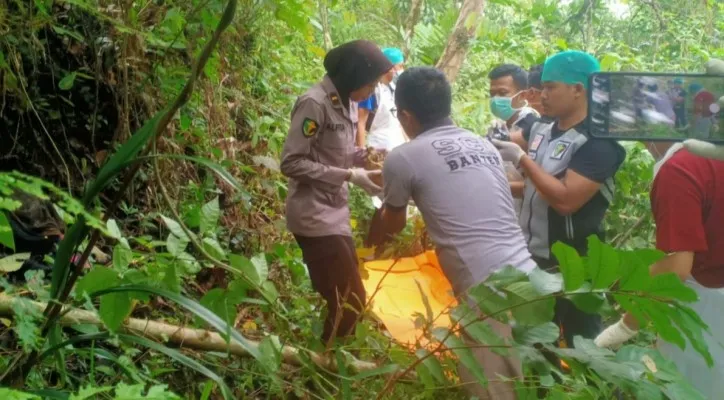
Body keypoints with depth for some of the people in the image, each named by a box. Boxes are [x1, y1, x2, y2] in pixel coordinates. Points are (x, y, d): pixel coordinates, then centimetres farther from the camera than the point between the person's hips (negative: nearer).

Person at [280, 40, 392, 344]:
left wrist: (364, 157, -4)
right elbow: (291, 163, -21)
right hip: (315, 216, -9)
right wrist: (350, 176, -22)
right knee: (350, 299, -5)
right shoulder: (315, 103, -19)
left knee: (343, 296, 17)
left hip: (336, 212, 9)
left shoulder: (348, 103, 7)